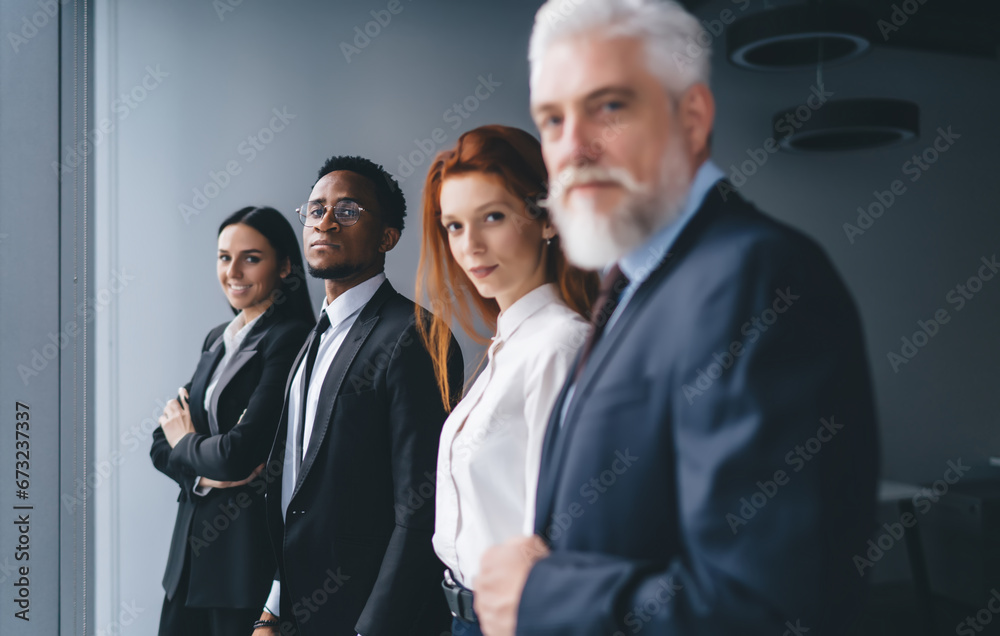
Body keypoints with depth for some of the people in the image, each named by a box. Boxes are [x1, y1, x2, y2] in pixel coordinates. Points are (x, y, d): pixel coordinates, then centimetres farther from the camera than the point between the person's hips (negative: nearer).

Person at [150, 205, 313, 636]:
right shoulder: (217, 339, 12)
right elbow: (162, 443, 10)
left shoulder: (291, 338, -14)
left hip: (254, 549, -7)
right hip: (193, 547, 7)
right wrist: (205, 472, -11)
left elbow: (240, 452, -21)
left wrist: (186, 444, -1)